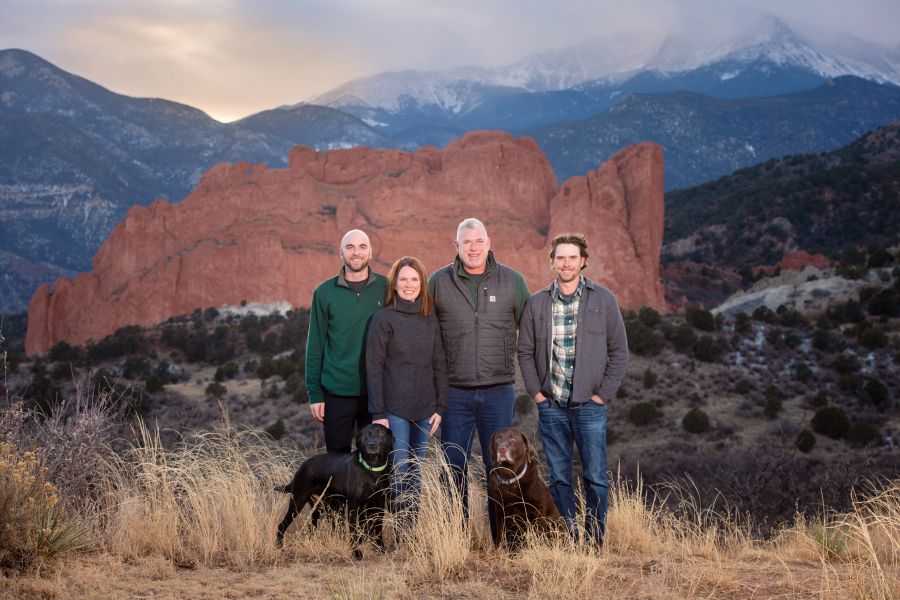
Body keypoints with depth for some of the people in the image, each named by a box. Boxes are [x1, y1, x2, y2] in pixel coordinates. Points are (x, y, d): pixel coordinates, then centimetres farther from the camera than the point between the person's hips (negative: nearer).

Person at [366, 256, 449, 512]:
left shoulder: (430, 319, 9)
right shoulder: (383, 319, -4)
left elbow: (439, 364, 11)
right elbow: (373, 367, -6)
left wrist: (440, 407, 4)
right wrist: (378, 413, -11)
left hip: (425, 410, 4)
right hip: (394, 410, -4)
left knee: (415, 474, 8)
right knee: (398, 474, -7)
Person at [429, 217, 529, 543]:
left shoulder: (512, 281, 2)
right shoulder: (438, 282, 1)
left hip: (499, 391, 0)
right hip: (455, 392, 0)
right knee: (454, 468, 6)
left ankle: (502, 537, 13)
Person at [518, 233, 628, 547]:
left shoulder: (603, 300, 0)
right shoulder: (536, 303, 5)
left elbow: (619, 351, 2)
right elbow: (525, 352, 9)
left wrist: (602, 394, -4)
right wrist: (536, 393, 0)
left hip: (589, 406, -2)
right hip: (551, 406, 2)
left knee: (596, 478, -2)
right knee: (559, 478, 8)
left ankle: (595, 541, 10)